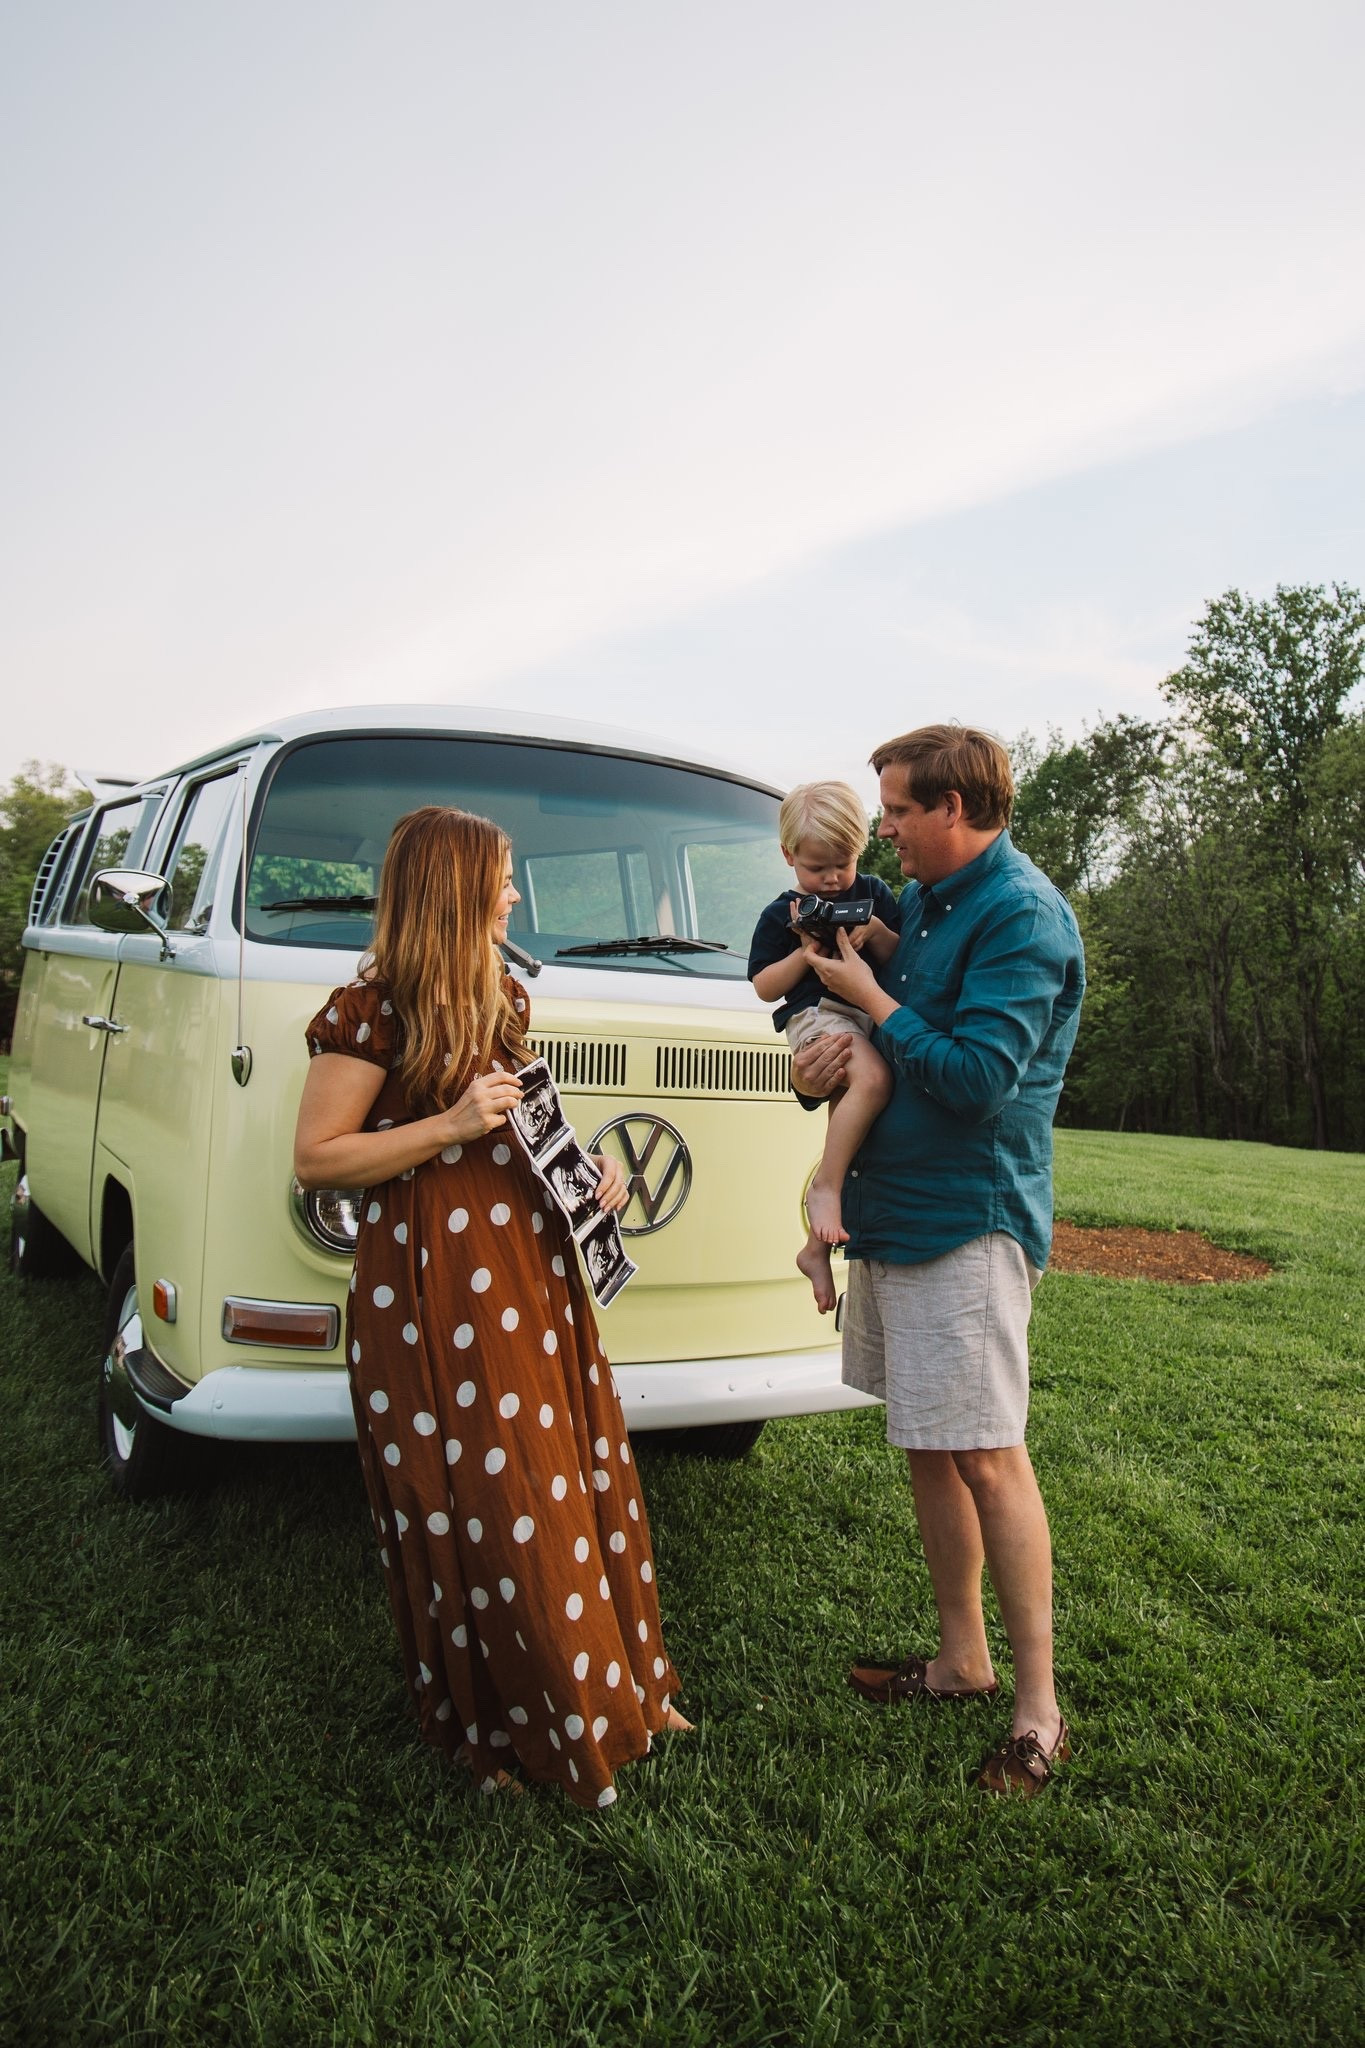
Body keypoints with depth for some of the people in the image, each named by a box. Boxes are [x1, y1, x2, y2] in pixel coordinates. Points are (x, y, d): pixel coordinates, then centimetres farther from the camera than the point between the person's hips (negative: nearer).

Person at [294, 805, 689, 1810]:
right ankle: (505, 1726, 25)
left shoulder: (502, 998, 12)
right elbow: (315, 1159, -13)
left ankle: (617, 1688, 32)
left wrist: (589, 1163, 7)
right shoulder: (370, 1013, -13)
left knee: (581, 1478, 14)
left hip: (533, 1261, 8)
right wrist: (450, 1126, -21)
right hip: (432, 1281, -7)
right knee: (484, 1508, 3)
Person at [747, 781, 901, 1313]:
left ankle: (816, 1245, 11)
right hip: (815, 1015, -5)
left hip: (871, 1015, 5)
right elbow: (765, 987, 4)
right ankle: (825, 1188, -29)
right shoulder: (781, 914, 7)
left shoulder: (873, 894, 15)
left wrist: (877, 932, -8)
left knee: (846, 1109, 2)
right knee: (872, 1078, -35)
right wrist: (805, 953, -11)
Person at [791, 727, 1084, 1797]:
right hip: (895, 1209, 9)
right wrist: (835, 1057, -1)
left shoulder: (1023, 915, -13)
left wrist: (869, 998, -10)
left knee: (985, 1460, -3)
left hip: (970, 1220, -9)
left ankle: (1039, 1708, 13)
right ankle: (962, 1661, 30)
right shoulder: (924, 903, 15)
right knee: (929, 1450, 15)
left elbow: (975, 1077, -21)